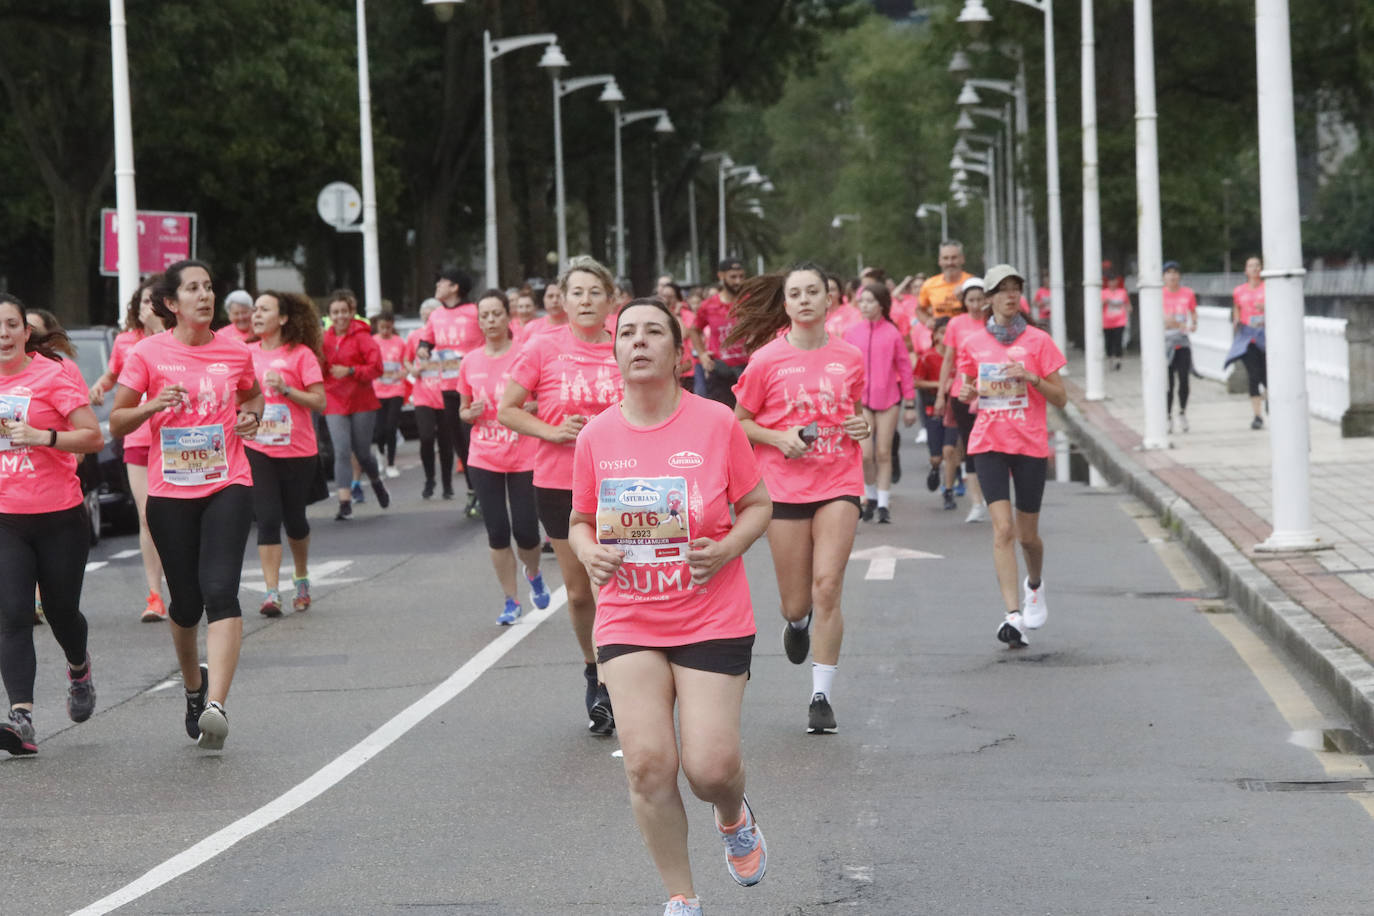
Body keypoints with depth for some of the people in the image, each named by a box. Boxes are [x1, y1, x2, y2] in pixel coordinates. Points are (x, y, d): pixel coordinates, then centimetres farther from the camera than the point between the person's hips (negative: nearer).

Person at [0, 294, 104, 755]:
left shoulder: (54, 375, -7)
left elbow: (93, 437, -10)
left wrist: (41, 436, -22)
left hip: (59, 517, -2)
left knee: (61, 610, 11)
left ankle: (79, 669, 46)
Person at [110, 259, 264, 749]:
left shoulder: (236, 352, 5)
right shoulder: (148, 353, -1)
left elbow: (253, 394, 26)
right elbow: (116, 422, 2)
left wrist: (250, 416, 4)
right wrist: (152, 406, -17)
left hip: (227, 487, 0)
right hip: (170, 492, 0)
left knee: (220, 590, -18)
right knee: (186, 603, 7)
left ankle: (215, 705, -26)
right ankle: (193, 685, 36)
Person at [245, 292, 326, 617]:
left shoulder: (301, 354, -6)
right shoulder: (247, 353, 6)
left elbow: (319, 401, -10)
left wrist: (285, 388, -20)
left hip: (297, 451, -2)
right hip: (258, 450, 2)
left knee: (294, 518, 10)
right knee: (267, 519, -8)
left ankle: (301, 578, 35)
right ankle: (271, 592, -9)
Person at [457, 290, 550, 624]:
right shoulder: (470, 362, 5)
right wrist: (471, 413, -6)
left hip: (523, 458, -3)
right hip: (484, 459, 3)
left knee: (525, 531, -3)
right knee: (497, 532, 2)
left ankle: (533, 574, 30)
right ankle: (511, 602, 14)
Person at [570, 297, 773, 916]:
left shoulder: (716, 423, -6)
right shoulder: (596, 437, 0)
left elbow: (757, 505, 4)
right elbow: (581, 521, 14)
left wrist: (728, 548, -14)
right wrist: (589, 552, -8)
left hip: (712, 618, -2)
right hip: (628, 622, 2)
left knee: (711, 767, -8)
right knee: (647, 762, -9)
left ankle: (734, 820, 32)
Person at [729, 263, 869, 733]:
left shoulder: (849, 357, 3)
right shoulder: (767, 360, -4)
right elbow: (739, 422, 3)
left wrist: (863, 426, -1)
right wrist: (780, 438, -13)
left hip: (838, 483, 0)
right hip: (785, 486, 0)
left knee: (827, 586, -15)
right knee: (796, 603, 5)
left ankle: (822, 695, -6)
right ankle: (798, 621, 45)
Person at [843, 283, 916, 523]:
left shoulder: (892, 333, -2)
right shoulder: (851, 333, 3)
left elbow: (905, 369, 3)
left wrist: (910, 404, 3)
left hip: (888, 398, -1)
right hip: (860, 399, 1)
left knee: (883, 453, 1)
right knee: (865, 454, -8)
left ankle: (883, 503, 9)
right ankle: (870, 497, 15)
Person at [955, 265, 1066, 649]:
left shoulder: (1038, 341, 0)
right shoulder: (973, 344, 6)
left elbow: (1060, 398, 0)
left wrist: (1031, 377, -16)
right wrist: (968, 392, -2)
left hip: (1030, 444, 0)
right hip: (989, 444, 0)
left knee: (1028, 534, 8)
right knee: (1003, 528, -15)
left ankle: (1034, 584, 42)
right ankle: (1013, 615, -19)